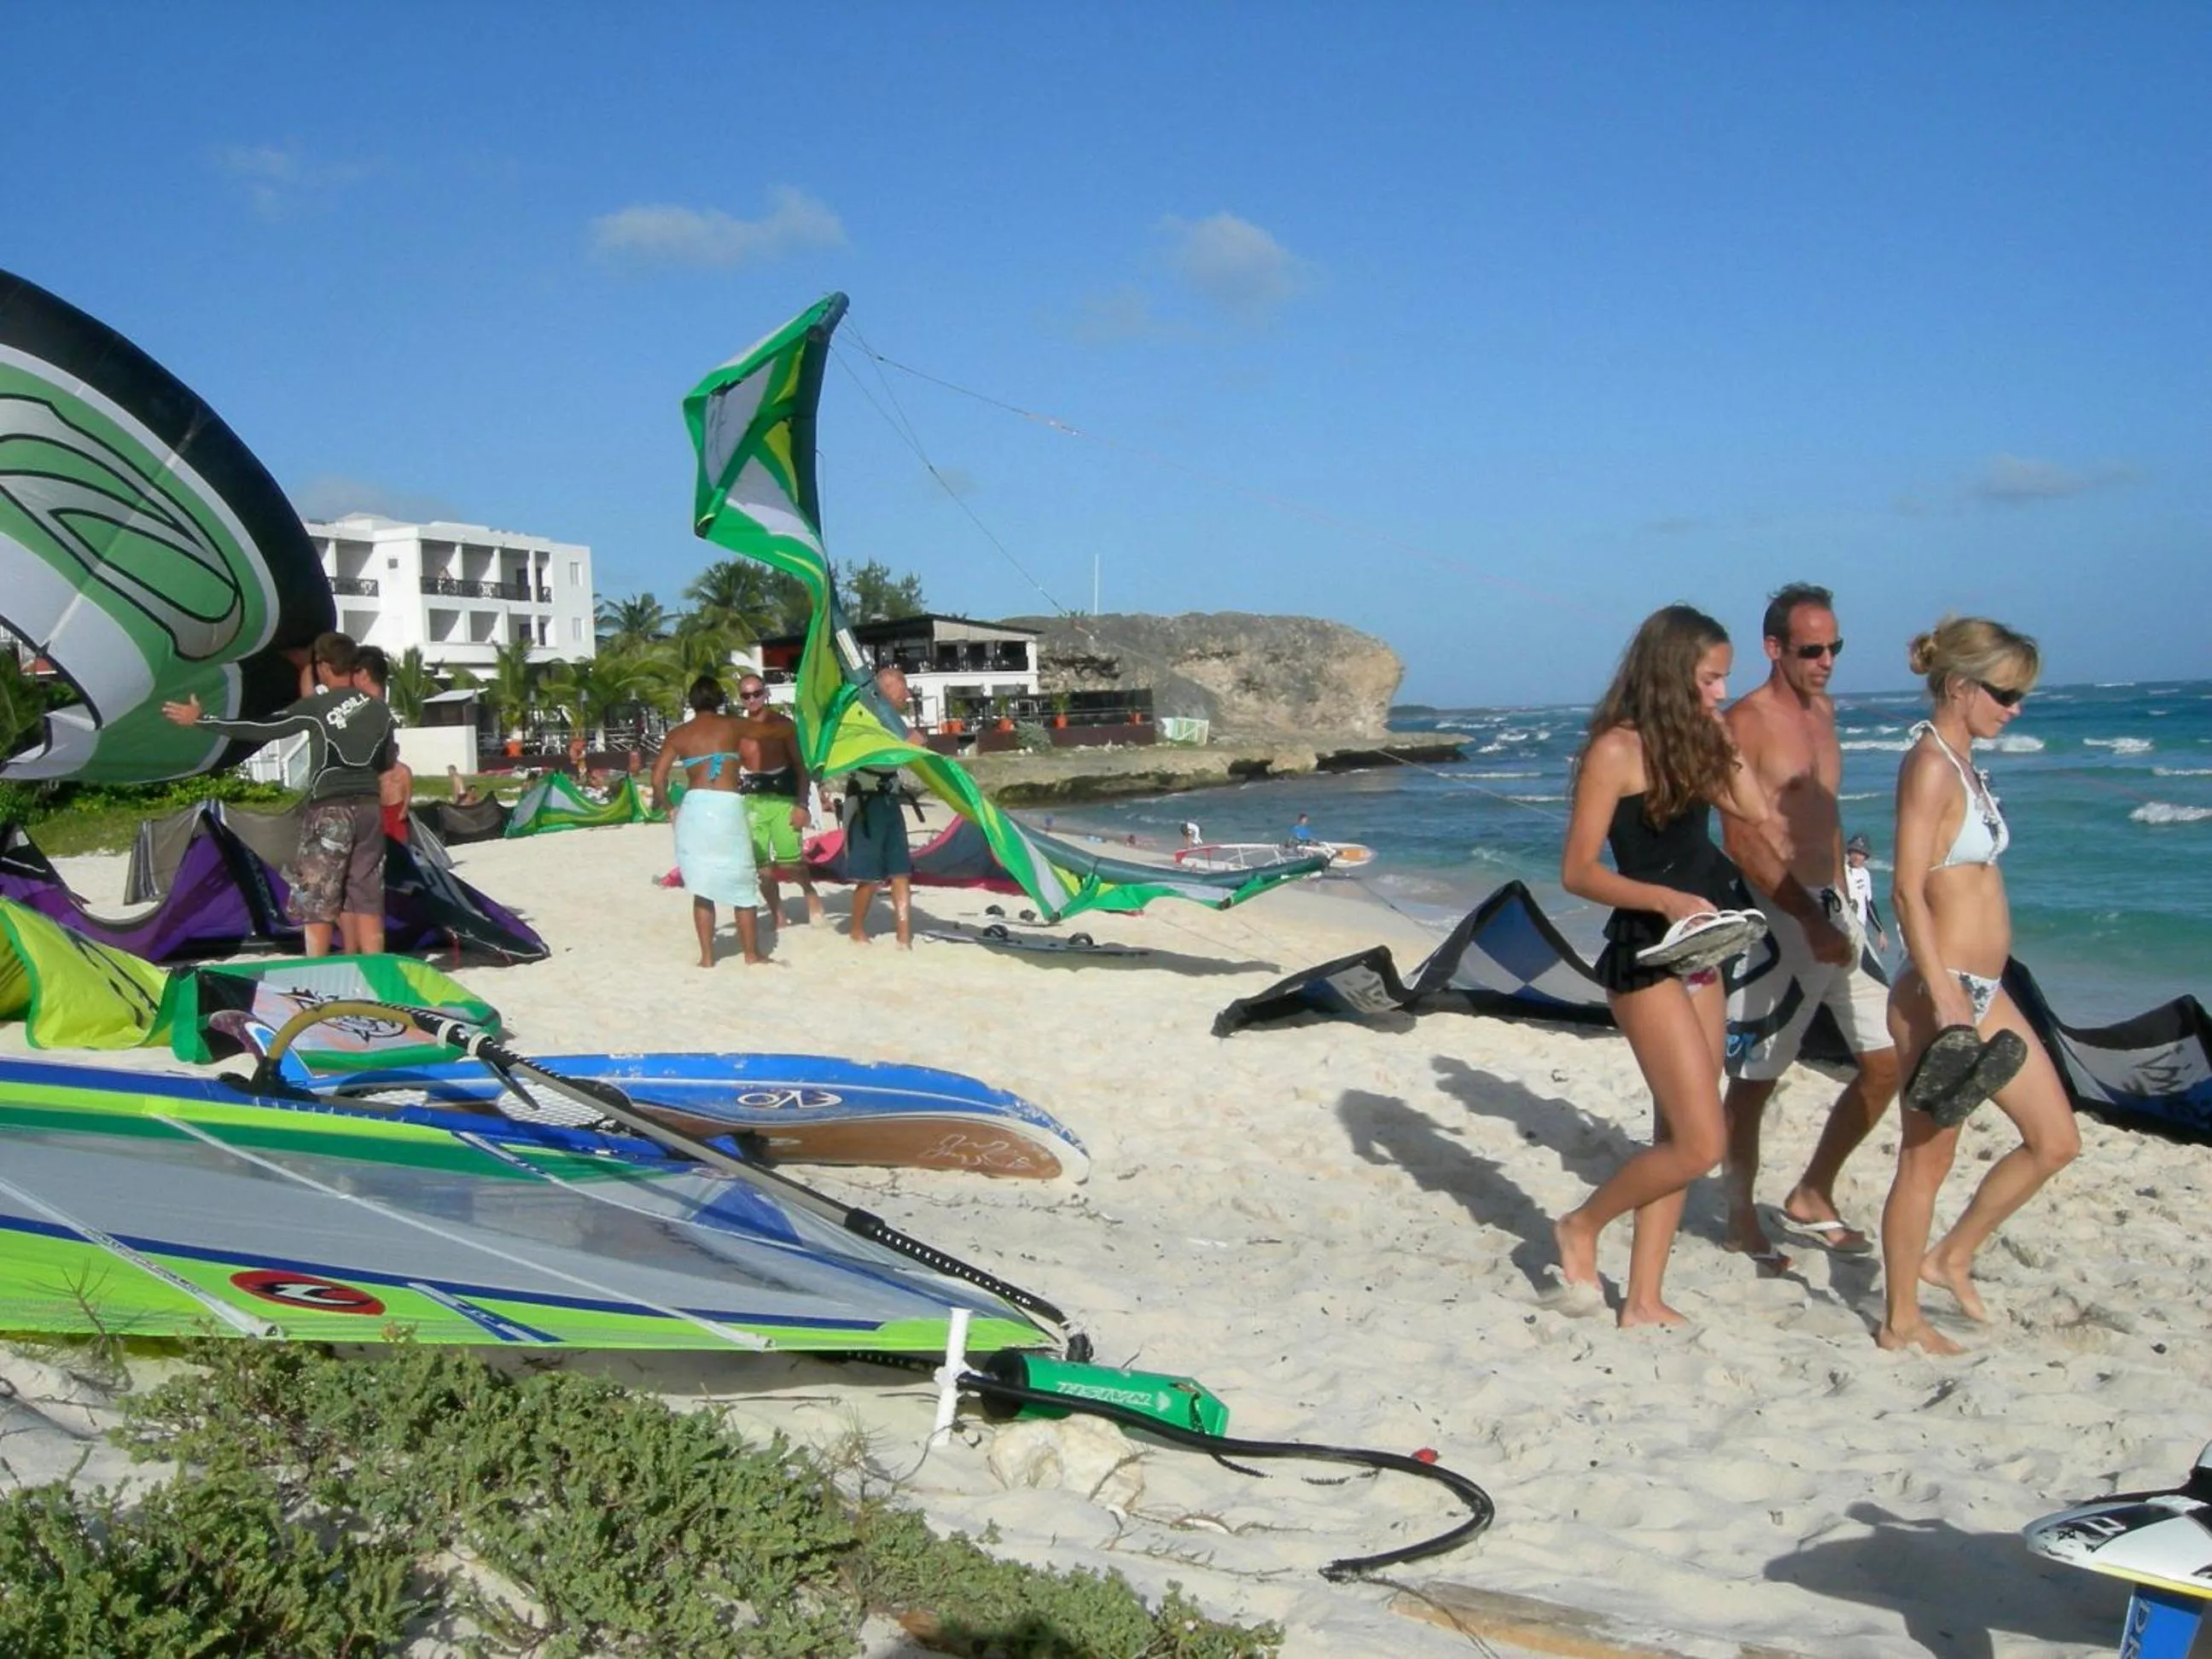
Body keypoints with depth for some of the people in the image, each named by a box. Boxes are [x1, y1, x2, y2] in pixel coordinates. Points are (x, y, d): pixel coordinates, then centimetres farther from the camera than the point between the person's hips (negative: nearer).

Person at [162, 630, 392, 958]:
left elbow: (260, 729, -3)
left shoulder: (317, 706, -7)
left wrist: (201, 719, 5)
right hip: (369, 808, 5)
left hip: (330, 810, -5)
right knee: (365, 900, 6)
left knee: (315, 900, 2)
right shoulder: (379, 709, 7)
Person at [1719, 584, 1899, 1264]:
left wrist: (1841, 901, 19)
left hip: (1830, 907, 8)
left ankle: (1811, 1200, 22)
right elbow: (1741, 843, -18)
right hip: (1776, 914, -8)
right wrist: (1810, 919, -23)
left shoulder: (1822, 710, 13)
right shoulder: (1747, 722, -12)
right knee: (1755, 1078, 3)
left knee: (1887, 1060, 7)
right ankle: (1742, 1220, 20)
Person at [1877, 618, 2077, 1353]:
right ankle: (1900, 1321, 16)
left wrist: (1972, 995, 18)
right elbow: (1908, 891, -21)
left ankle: (1950, 1257, 28)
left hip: (1985, 990, 9)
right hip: (1941, 991, -9)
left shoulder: (1964, 767, 13)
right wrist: (1945, 1002, -25)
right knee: (1928, 1158, 2)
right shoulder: (1929, 765, -15)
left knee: (2055, 1140, 14)